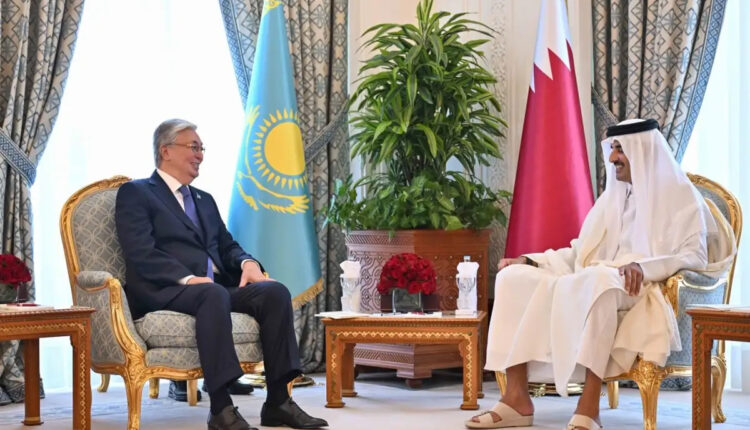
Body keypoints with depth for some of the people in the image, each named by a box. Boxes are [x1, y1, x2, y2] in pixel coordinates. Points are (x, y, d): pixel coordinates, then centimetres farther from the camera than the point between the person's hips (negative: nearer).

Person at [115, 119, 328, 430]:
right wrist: (188, 278, -23)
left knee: (275, 292, -19)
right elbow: (142, 253, -10)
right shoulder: (135, 194, 4)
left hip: (215, 288, 7)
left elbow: (227, 246, 22)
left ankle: (278, 402, -22)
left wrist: (248, 262, -3)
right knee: (213, 294, -39)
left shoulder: (205, 200, 29)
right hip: (165, 292, -7)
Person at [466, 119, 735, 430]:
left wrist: (644, 266, -30)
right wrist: (530, 260, 11)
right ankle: (517, 398, -25)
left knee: (600, 279, -42)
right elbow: (580, 252, 26)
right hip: (591, 287, 7)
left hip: (644, 295, -7)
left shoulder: (680, 196, 2)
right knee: (514, 277, -14)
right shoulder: (613, 197, 25)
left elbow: (695, 255, -13)